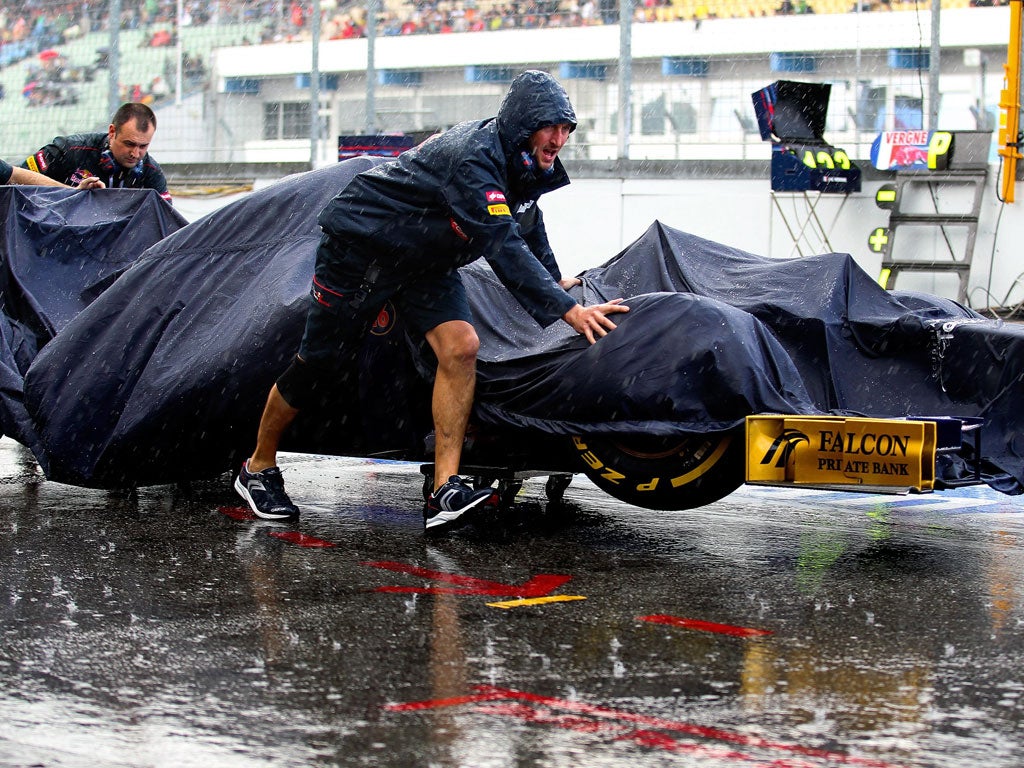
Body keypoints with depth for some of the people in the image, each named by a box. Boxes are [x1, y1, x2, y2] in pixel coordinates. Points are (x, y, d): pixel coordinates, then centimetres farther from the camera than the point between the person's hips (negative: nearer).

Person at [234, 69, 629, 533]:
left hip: (425, 261, 8)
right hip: (360, 245, -8)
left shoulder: (523, 163, -4)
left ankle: (445, 491, -20)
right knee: (321, 363, 1)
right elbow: (503, 247, -41)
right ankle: (258, 470, 23)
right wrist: (568, 310, -43)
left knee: (460, 346, -16)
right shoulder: (473, 158, -33)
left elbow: (529, 225, 19)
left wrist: (555, 281, 30)